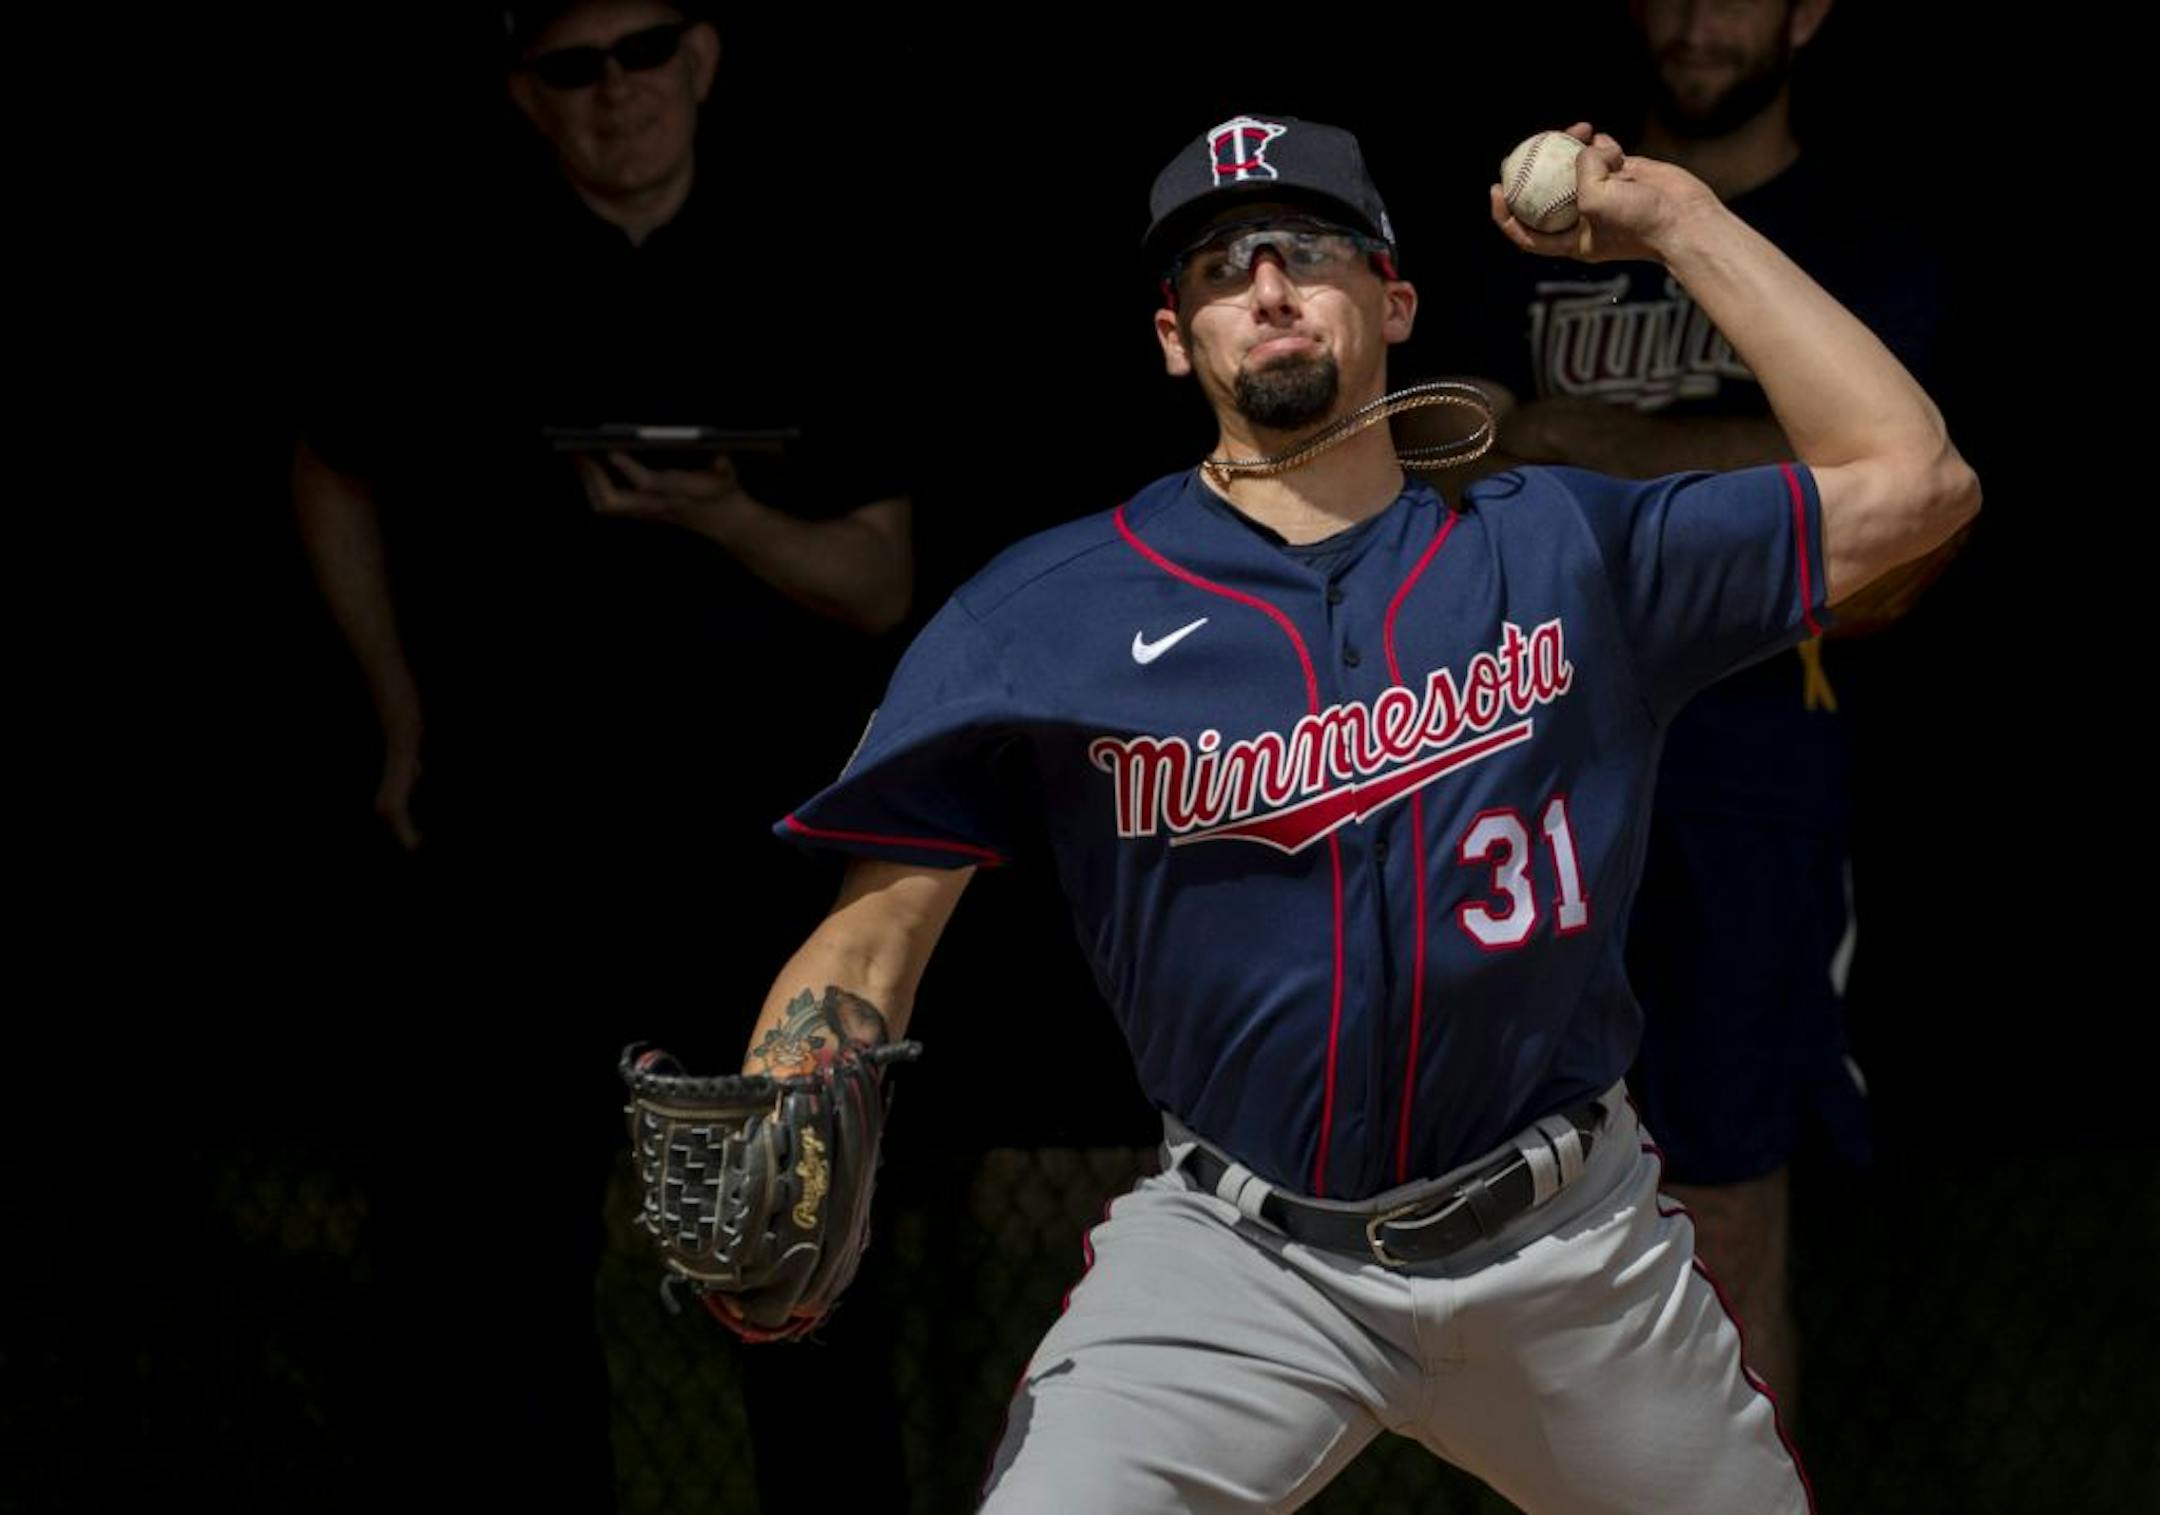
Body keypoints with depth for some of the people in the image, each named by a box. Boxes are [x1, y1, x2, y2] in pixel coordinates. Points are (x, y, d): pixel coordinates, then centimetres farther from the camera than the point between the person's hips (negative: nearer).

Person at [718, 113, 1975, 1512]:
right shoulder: (1049, 609, -3)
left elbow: (1912, 480, 0)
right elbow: (874, 934, -7)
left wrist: (1680, 224, -1)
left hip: (1570, 1243, 2)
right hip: (1233, 1255, -2)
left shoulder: (1565, 550, 2)